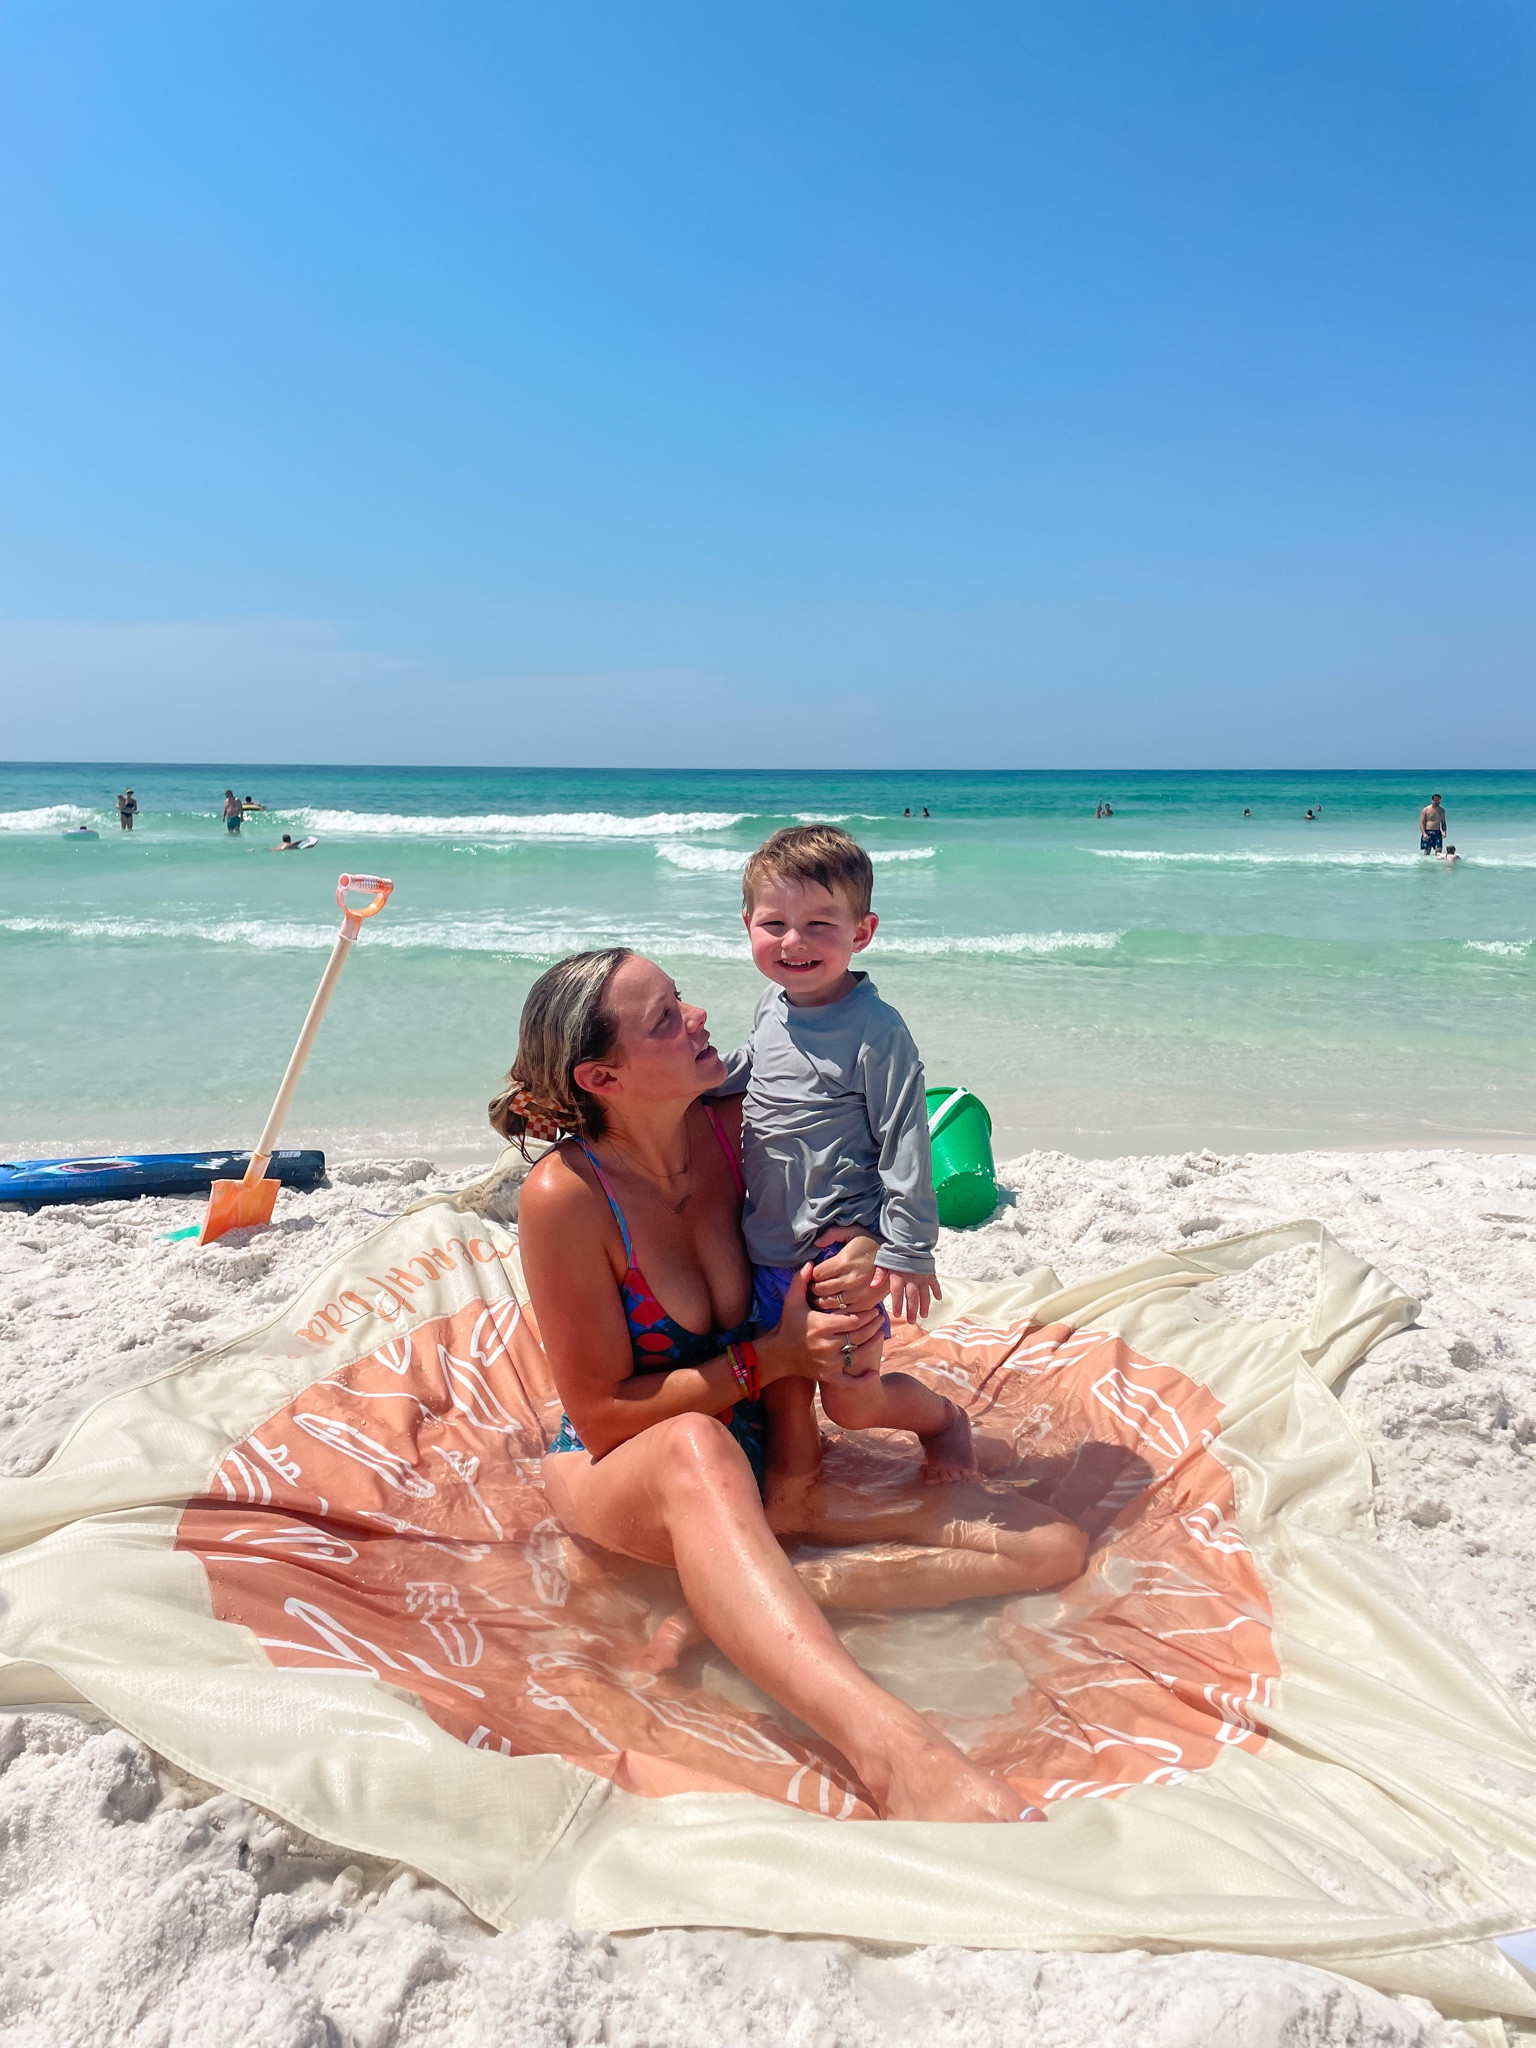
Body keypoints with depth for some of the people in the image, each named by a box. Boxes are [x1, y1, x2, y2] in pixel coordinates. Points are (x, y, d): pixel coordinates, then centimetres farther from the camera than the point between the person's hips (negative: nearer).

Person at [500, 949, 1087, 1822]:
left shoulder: (737, 1129, -6)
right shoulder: (566, 1194, -19)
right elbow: (602, 1414, -14)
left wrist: (854, 1300, -12)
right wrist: (769, 1358, -20)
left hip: (769, 1463, 5)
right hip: (620, 1479, -5)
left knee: (1052, 1545, -11)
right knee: (696, 1449, -45)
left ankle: (744, 1602, -24)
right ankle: (897, 1752, -60)